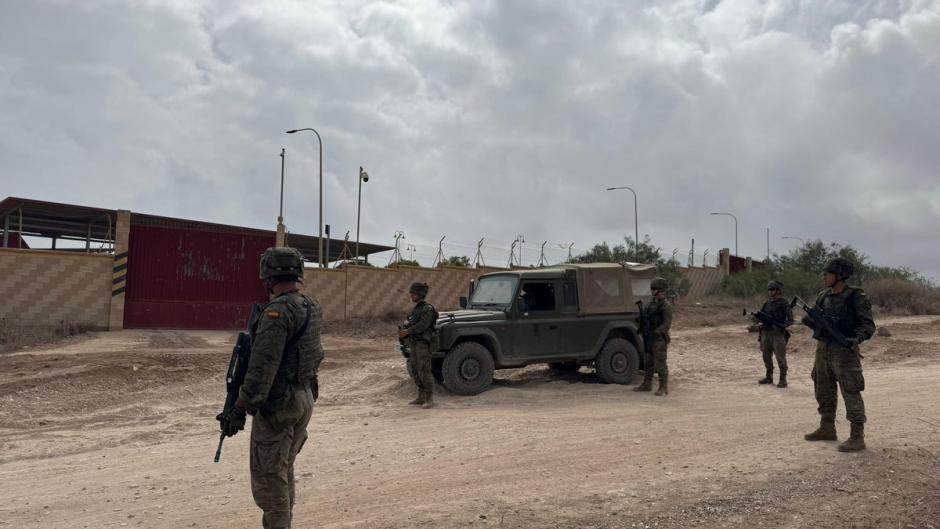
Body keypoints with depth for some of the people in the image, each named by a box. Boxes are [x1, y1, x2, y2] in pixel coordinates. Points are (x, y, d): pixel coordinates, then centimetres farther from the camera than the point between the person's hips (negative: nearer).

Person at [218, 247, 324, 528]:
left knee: (269, 476, 1)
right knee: (284, 472, 20)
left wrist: (241, 408, -20)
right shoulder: (312, 308, 7)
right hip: (305, 399, 9)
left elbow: (262, 366, -24)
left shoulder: (277, 311, -20)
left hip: (278, 404, -9)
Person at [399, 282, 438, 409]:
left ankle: (430, 399, -6)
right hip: (414, 343, 9)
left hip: (423, 343, -9)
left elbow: (422, 326, -21)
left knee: (424, 370, -11)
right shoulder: (416, 308, 17)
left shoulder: (427, 308, -11)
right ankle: (421, 397, 18)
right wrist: (402, 330, -2)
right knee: (413, 370, 10)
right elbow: (409, 324, 17)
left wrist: (407, 332, -20)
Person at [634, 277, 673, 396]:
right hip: (650, 339, 9)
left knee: (660, 364, -4)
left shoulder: (666, 305, -14)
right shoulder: (652, 303, 12)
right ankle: (647, 384, 25)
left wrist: (654, 333, -25)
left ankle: (663, 388, 4)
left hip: (659, 339, -8)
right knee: (648, 363, 15)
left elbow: (667, 324, -19)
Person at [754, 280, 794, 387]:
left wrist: (780, 326, -22)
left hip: (778, 334, -6)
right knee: (766, 356, 11)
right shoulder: (767, 303, 13)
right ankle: (769, 377, 23)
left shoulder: (784, 304, -6)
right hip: (766, 333, 6)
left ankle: (783, 380, 4)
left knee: (780, 358, -4)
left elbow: (791, 320, -8)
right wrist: (760, 323, -1)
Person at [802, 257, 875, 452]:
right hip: (823, 348, 7)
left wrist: (857, 338, -28)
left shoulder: (855, 297, -11)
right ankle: (827, 429, 29)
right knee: (824, 391, 15)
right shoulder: (823, 296, 8)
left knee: (851, 393, -6)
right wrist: (809, 320, -7)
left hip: (844, 351, -7)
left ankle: (857, 437, -1)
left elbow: (868, 325, -11)